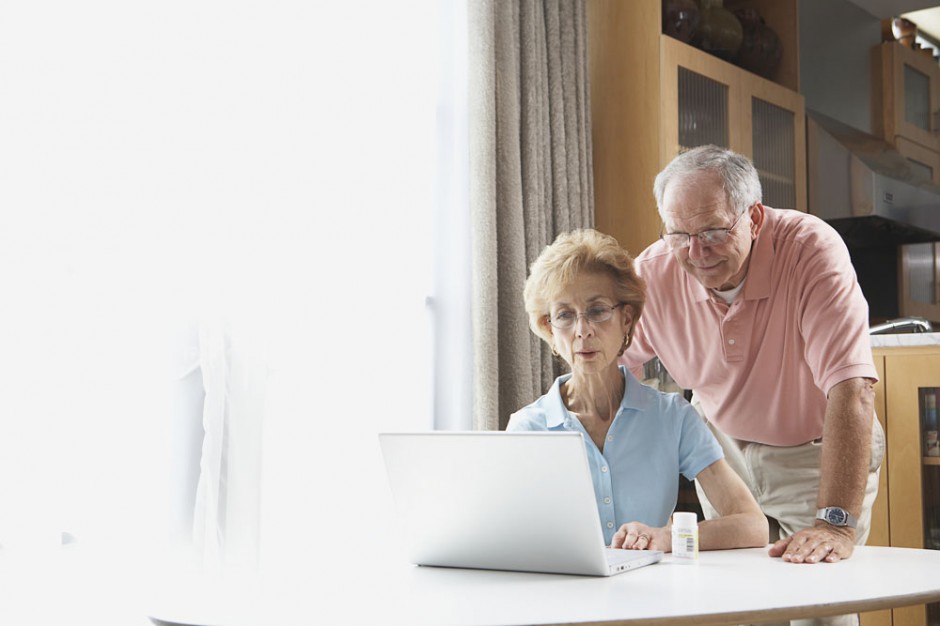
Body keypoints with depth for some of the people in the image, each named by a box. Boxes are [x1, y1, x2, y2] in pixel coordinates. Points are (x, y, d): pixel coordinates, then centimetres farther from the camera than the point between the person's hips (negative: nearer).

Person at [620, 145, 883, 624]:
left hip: (817, 453, -2)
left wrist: (837, 523, -44)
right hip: (725, 448, 3)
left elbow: (851, 387, -36)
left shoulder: (812, 249, -29)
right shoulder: (654, 272, -20)